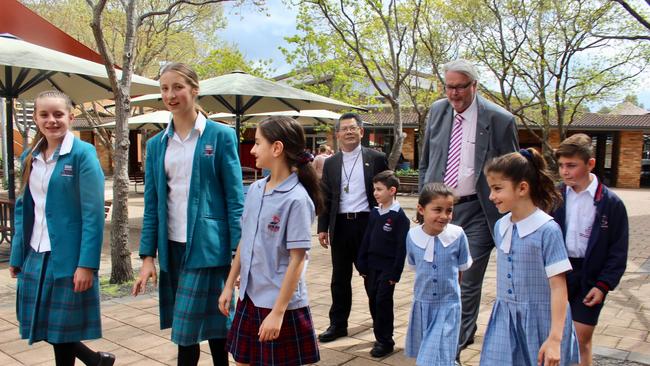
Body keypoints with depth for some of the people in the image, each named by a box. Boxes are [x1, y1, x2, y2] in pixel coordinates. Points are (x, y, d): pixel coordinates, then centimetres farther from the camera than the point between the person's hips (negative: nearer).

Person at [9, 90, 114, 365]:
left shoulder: (83, 154, -10)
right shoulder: (30, 157, 8)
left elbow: (93, 213, -14)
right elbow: (23, 208, 13)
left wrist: (87, 264, -19)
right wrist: (17, 256, 9)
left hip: (68, 257, -6)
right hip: (36, 256, 6)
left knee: (62, 329, 6)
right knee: (45, 326, 13)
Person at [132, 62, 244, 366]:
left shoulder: (220, 136, -4)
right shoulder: (156, 144, 9)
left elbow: (235, 199, -6)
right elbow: (151, 204, 9)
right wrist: (148, 256, 3)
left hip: (206, 245, -4)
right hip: (172, 246, 4)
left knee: (187, 329, -1)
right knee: (212, 323, 13)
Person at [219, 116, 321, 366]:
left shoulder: (297, 198, -17)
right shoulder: (255, 189, 3)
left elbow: (297, 259, -17)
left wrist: (278, 311, -17)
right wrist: (229, 285, 12)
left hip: (281, 303, -6)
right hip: (249, 297, 7)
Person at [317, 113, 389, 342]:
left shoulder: (376, 159, 0)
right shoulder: (331, 163, 9)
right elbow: (326, 198, 9)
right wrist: (323, 227, 4)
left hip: (367, 223, -3)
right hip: (340, 225, 3)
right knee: (339, 278, 11)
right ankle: (338, 324, 24)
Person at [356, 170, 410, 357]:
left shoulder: (399, 216, -12)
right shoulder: (374, 213, 7)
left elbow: (402, 247, -13)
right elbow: (366, 239, 10)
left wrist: (395, 272, -15)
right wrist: (362, 264, 7)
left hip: (388, 268, -6)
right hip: (371, 266, 6)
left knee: (383, 303, -2)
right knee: (373, 302, 12)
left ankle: (385, 341, 10)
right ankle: (380, 335, 27)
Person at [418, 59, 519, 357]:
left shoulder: (499, 120, -9)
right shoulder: (437, 111, 5)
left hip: (476, 212, -4)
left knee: (468, 282, 0)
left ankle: (454, 347, 15)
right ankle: (466, 332, 37)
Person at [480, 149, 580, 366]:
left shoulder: (547, 230, -16)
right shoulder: (500, 227, 2)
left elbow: (558, 287, -16)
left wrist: (555, 339, -17)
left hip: (539, 321, -5)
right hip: (505, 321, 5)